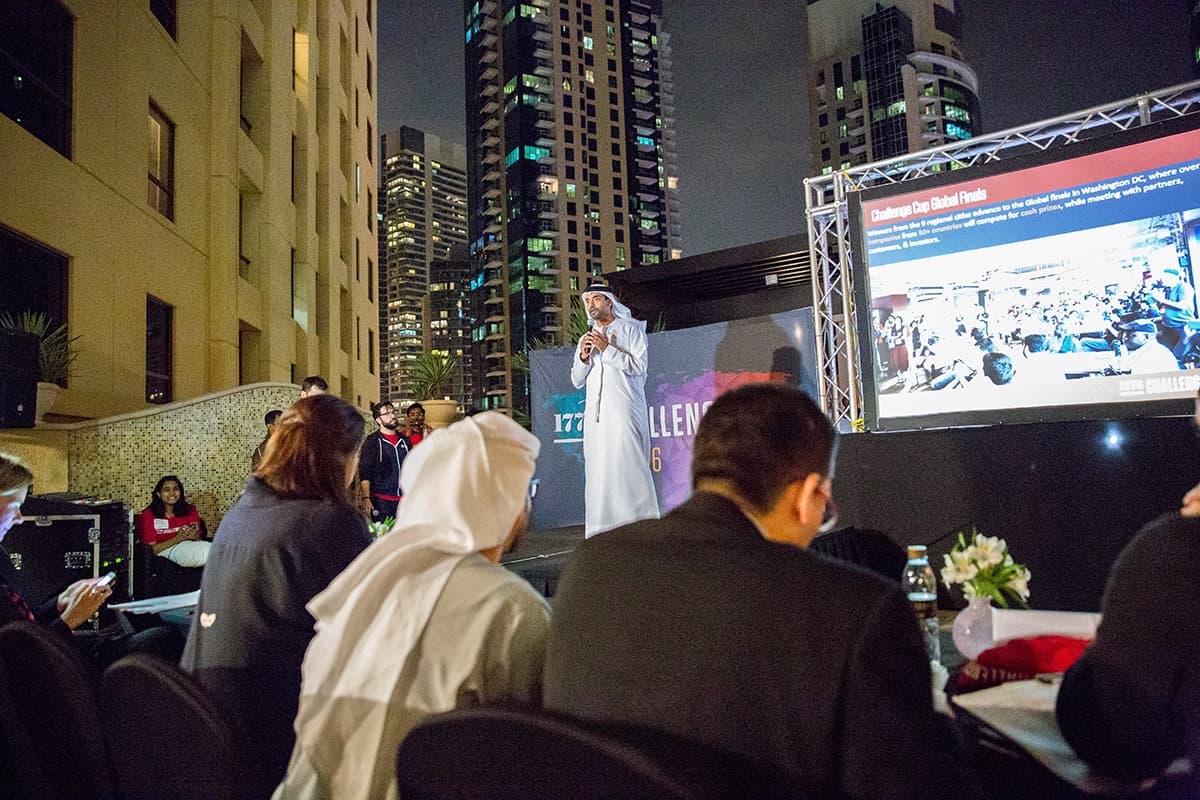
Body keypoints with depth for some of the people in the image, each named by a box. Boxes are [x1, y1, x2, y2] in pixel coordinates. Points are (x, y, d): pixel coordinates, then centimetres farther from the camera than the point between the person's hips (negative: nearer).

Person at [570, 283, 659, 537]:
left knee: (629, 468, -10)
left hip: (624, 410, -5)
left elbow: (639, 366, -5)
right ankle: (601, 532, 3)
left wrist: (608, 349, -9)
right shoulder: (586, 339, 22)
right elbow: (577, 381, 17)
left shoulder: (630, 328, 8)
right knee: (597, 470, 0)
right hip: (595, 414, 5)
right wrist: (583, 357, -1)